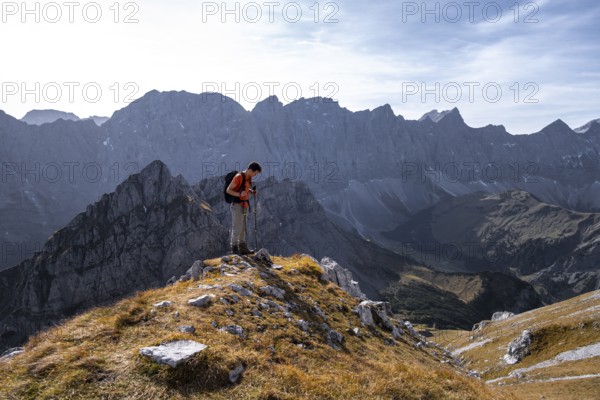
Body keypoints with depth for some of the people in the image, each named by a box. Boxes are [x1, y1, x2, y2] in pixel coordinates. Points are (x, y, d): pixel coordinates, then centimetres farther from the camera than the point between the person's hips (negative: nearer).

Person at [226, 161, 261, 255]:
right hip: (237, 206, -9)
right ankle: (235, 250, 6)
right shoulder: (238, 177, -20)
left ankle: (243, 248, 21)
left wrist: (251, 191, 3)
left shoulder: (249, 177, 6)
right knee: (236, 228, -3)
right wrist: (239, 194, -31)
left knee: (243, 228, 13)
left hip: (244, 205, 9)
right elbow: (228, 190, -17)